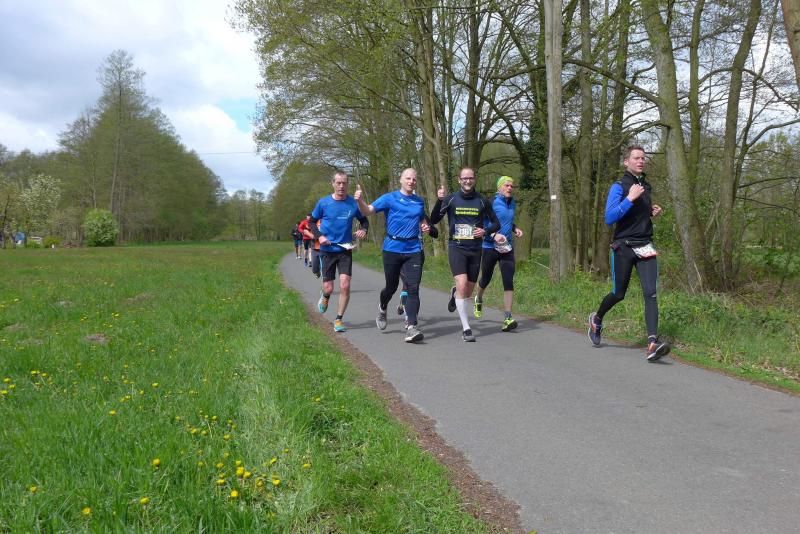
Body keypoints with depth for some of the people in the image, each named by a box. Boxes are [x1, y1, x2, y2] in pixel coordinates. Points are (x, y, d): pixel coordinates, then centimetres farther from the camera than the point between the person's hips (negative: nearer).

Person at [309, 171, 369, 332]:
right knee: (328, 288, 3)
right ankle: (325, 297, 42)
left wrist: (364, 230, -11)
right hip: (327, 250, 0)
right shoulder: (323, 202, -4)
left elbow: (364, 220, 11)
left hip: (345, 250, 0)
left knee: (345, 285, -11)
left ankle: (338, 320, 6)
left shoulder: (353, 203, -2)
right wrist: (319, 236, -9)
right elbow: (311, 221, 7)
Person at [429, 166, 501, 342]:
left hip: (475, 250, 3)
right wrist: (439, 201, -16)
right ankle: (466, 328, -13)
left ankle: (454, 294, 48)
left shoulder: (482, 201, 4)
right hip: (456, 248, -3)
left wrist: (486, 231, -9)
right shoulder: (451, 199, 0)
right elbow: (434, 220, -1)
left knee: (468, 292, 10)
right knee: (462, 285, -20)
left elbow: (496, 223, 12)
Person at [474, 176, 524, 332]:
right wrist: (494, 235, -26)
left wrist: (515, 229, 9)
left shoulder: (513, 203, 10)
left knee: (508, 282, -10)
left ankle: (508, 319, -12)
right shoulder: (492, 202, -9)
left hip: (507, 248, 4)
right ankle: (479, 300, 47)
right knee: (486, 279, 13)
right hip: (490, 247, -4)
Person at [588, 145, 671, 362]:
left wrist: (652, 213, 10)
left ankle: (652, 343, -19)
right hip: (624, 247, -5)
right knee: (619, 294, 8)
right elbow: (609, 218, -17)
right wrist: (630, 198, -23)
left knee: (650, 293, -12)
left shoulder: (646, 187, 15)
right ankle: (597, 319, 38)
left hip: (645, 246, 5)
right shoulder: (619, 187, -6)